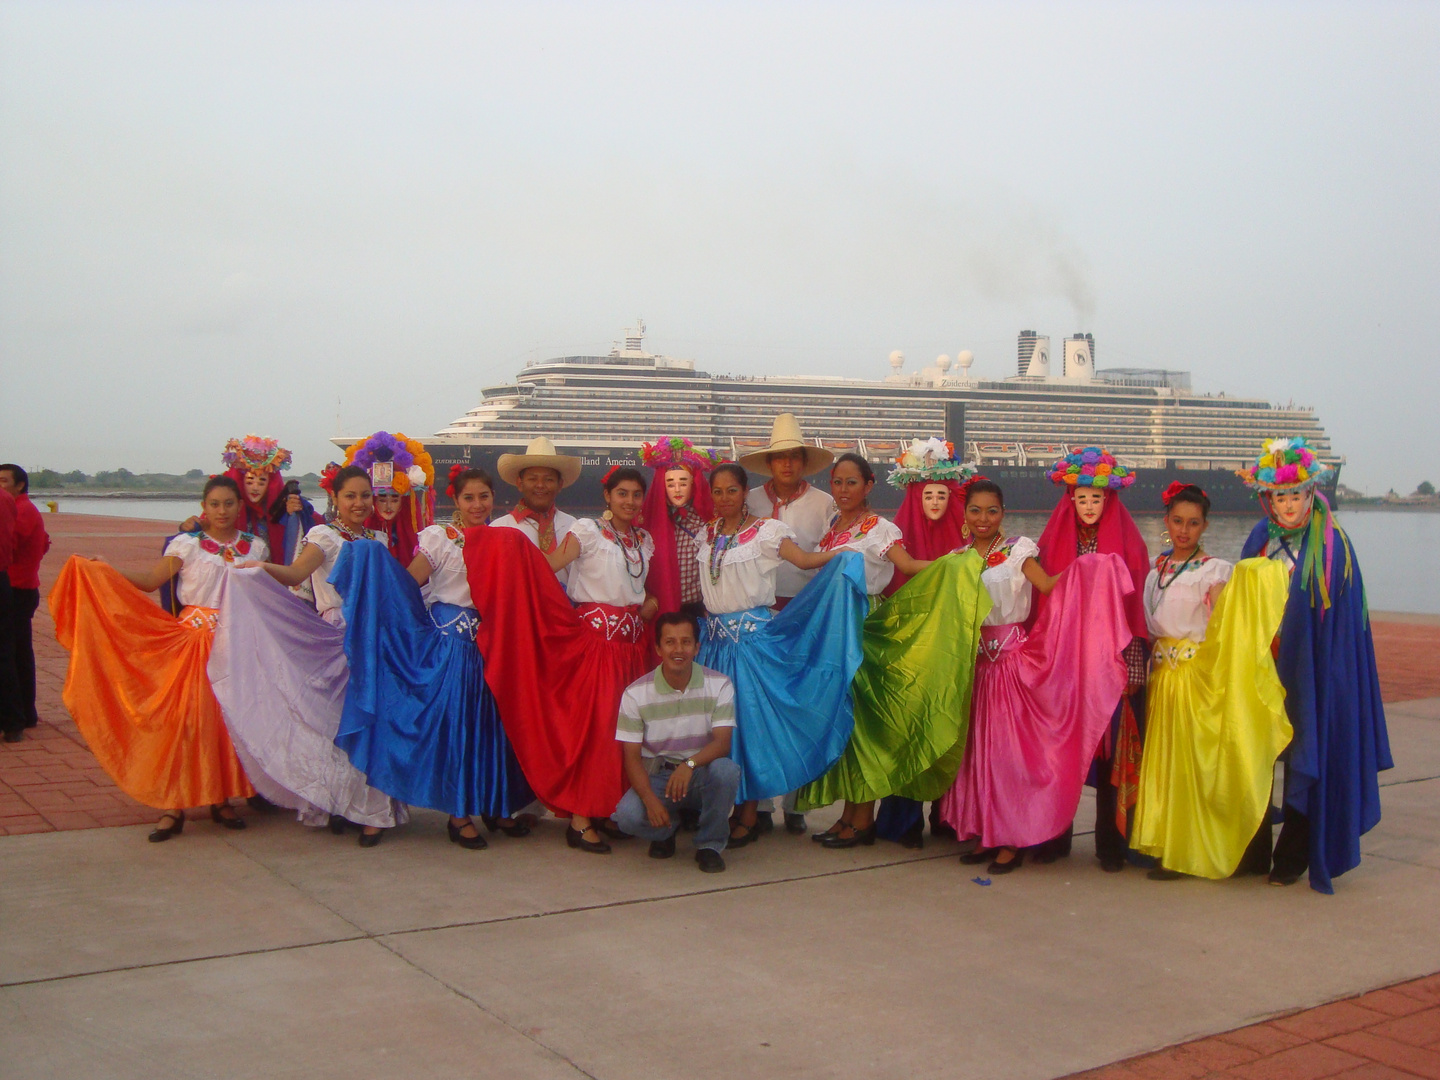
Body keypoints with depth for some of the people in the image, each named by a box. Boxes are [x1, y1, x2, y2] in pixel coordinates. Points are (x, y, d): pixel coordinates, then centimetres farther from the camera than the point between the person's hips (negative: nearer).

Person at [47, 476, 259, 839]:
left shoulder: (254, 546, 11)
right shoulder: (188, 544, 4)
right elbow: (150, 579, -7)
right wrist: (104, 570, -18)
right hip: (195, 640, -2)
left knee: (228, 719, 2)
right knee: (185, 717, -7)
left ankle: (222, 799, 13)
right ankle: (174, 805, -3)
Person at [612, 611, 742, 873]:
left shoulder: (718, 685, -8)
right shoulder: (636, 694, -7)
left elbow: (722, 742, -17)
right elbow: (632, 756, -9)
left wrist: (690, 764, -38)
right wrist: (650, 799, -26)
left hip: (702, 775, 0)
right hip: (656, 776, 0)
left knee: (726, 770, -34)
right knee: (628, 815, -29)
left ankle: (710, 844, -7)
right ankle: (667, 828, 10)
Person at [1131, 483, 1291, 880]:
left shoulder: (1214, 571, -6)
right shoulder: (1157, 569, 11)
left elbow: (1222, 630, -16)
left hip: (1199, 674, -6)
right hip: (1164, 673, 6)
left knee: (1192, 759, -3)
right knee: (1164, 757, 9)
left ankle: (1187, 851, 5)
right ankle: (1166, 844, 18)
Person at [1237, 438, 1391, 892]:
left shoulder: (1332, 545, -7)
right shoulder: (1260, 539, 6)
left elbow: (1342, 615, -7)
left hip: (1313, 665, -4)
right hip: (1265, 663, 4)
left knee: (1306, 759, 1)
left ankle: (1294, 856, 12)